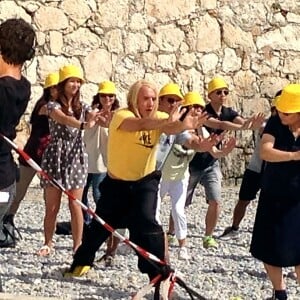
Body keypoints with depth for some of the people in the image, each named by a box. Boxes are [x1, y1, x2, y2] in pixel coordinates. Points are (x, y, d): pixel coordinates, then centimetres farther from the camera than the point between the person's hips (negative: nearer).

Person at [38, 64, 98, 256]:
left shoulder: (82, 107, 9)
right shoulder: (53, 105, -5)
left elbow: (96, 119, -9)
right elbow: (63, 119, -27)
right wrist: (83, 125, -46)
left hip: (76, 157, 2)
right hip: (56, 157, -2)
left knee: (75, 205, -1)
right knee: (52, 206, 3)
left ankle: (78, 245, 4)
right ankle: (48, 243, 18)